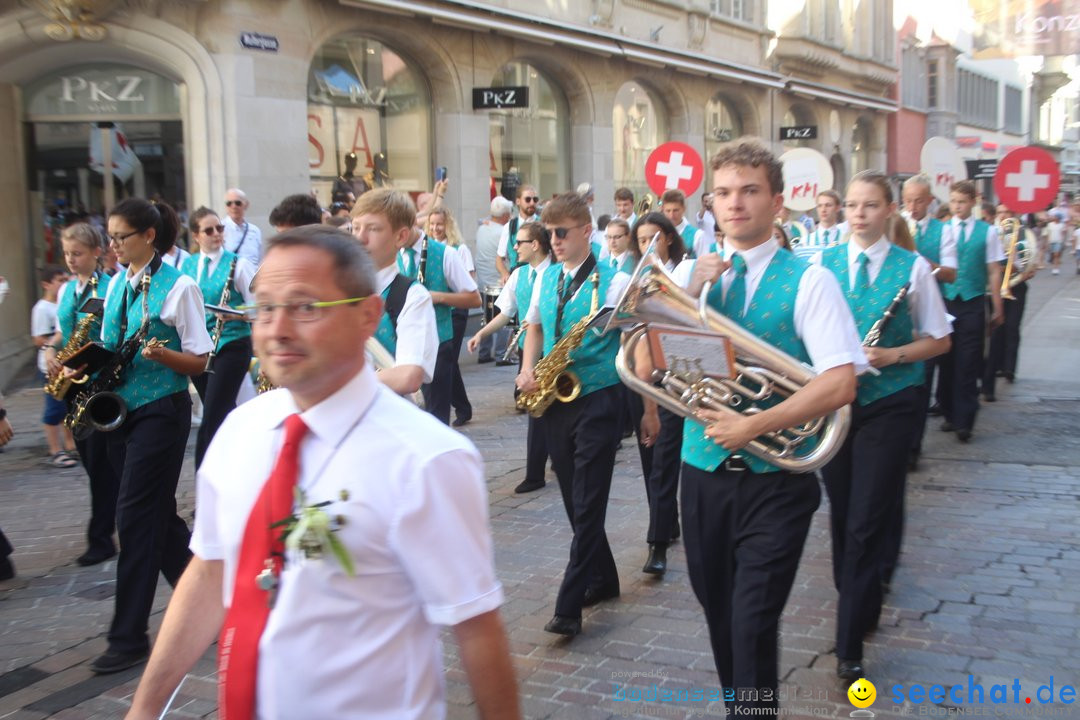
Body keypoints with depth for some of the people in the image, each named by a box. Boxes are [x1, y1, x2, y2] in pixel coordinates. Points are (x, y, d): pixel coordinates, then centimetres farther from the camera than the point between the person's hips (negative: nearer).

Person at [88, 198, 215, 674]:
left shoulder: (178, 286, -10)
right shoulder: (116, 285, 11)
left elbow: (198, 361, -9)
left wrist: (160, 353, -27)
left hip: (161, 411, -7)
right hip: (120, 407, 7)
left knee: (136, 516, -6)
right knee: (155, 511, 12)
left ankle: (129, 637, 2)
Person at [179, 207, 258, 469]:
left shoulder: (238, 264, -5)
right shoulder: (186, 266, 9)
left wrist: (235, 314, -23)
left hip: (231, 345, -5)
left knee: (211, 420, -10)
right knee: (225, 417, 15)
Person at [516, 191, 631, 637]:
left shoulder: (614, 281, -9)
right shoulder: (547, 278, 10)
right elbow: (534, 327, 22)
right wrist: (527, 370, 4)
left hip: (598, 399, -7)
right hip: (555, 400, 7)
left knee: (588, 506, -6)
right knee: (574, 500, 14)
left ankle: (568, 608, -3)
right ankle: (603, 580, 31)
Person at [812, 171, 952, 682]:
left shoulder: (912, 267, -4)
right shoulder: (821, 262, 3)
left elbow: (940, 340, 1)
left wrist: (893, 355, -15)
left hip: (888, 404, -3)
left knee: (867, 520, -5)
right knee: (842, 513, 14)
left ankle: (850, 645, 3)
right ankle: (860, 604, 37)